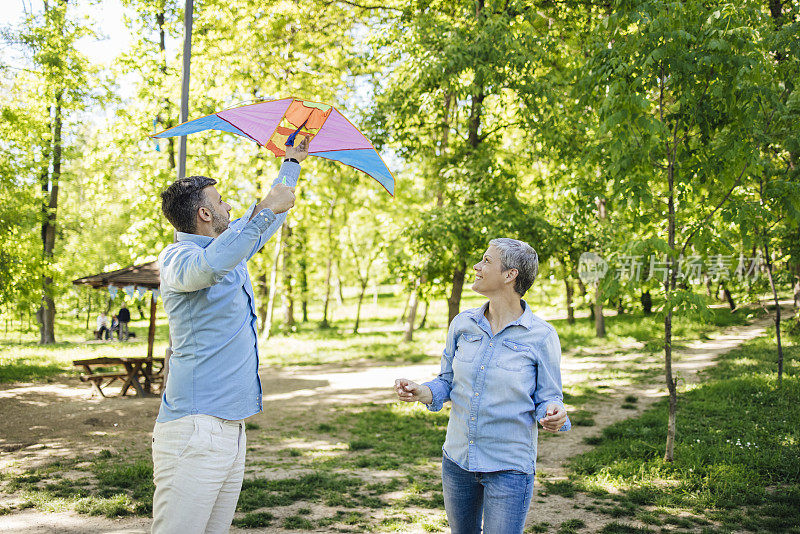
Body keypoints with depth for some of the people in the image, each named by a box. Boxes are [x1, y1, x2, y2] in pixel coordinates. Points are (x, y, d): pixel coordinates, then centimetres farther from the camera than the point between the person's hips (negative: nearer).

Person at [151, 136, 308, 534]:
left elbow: (272, 216, 35)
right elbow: (209, 266, -33)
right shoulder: (176, 256, -9)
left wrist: (293, 162, 41)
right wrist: (264, 211, -27)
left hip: (232, 428, 9)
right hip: (194, 430, -8)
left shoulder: (233, 243, 18)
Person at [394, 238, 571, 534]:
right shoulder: (462, 324, -1)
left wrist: (554, 416, -28)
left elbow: (547, 399, -5)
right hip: (457, 459, 5)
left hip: (510, 467, -4)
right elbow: (447, 384, 8)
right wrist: (420, 392, -12)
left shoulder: (541, 336, -12)